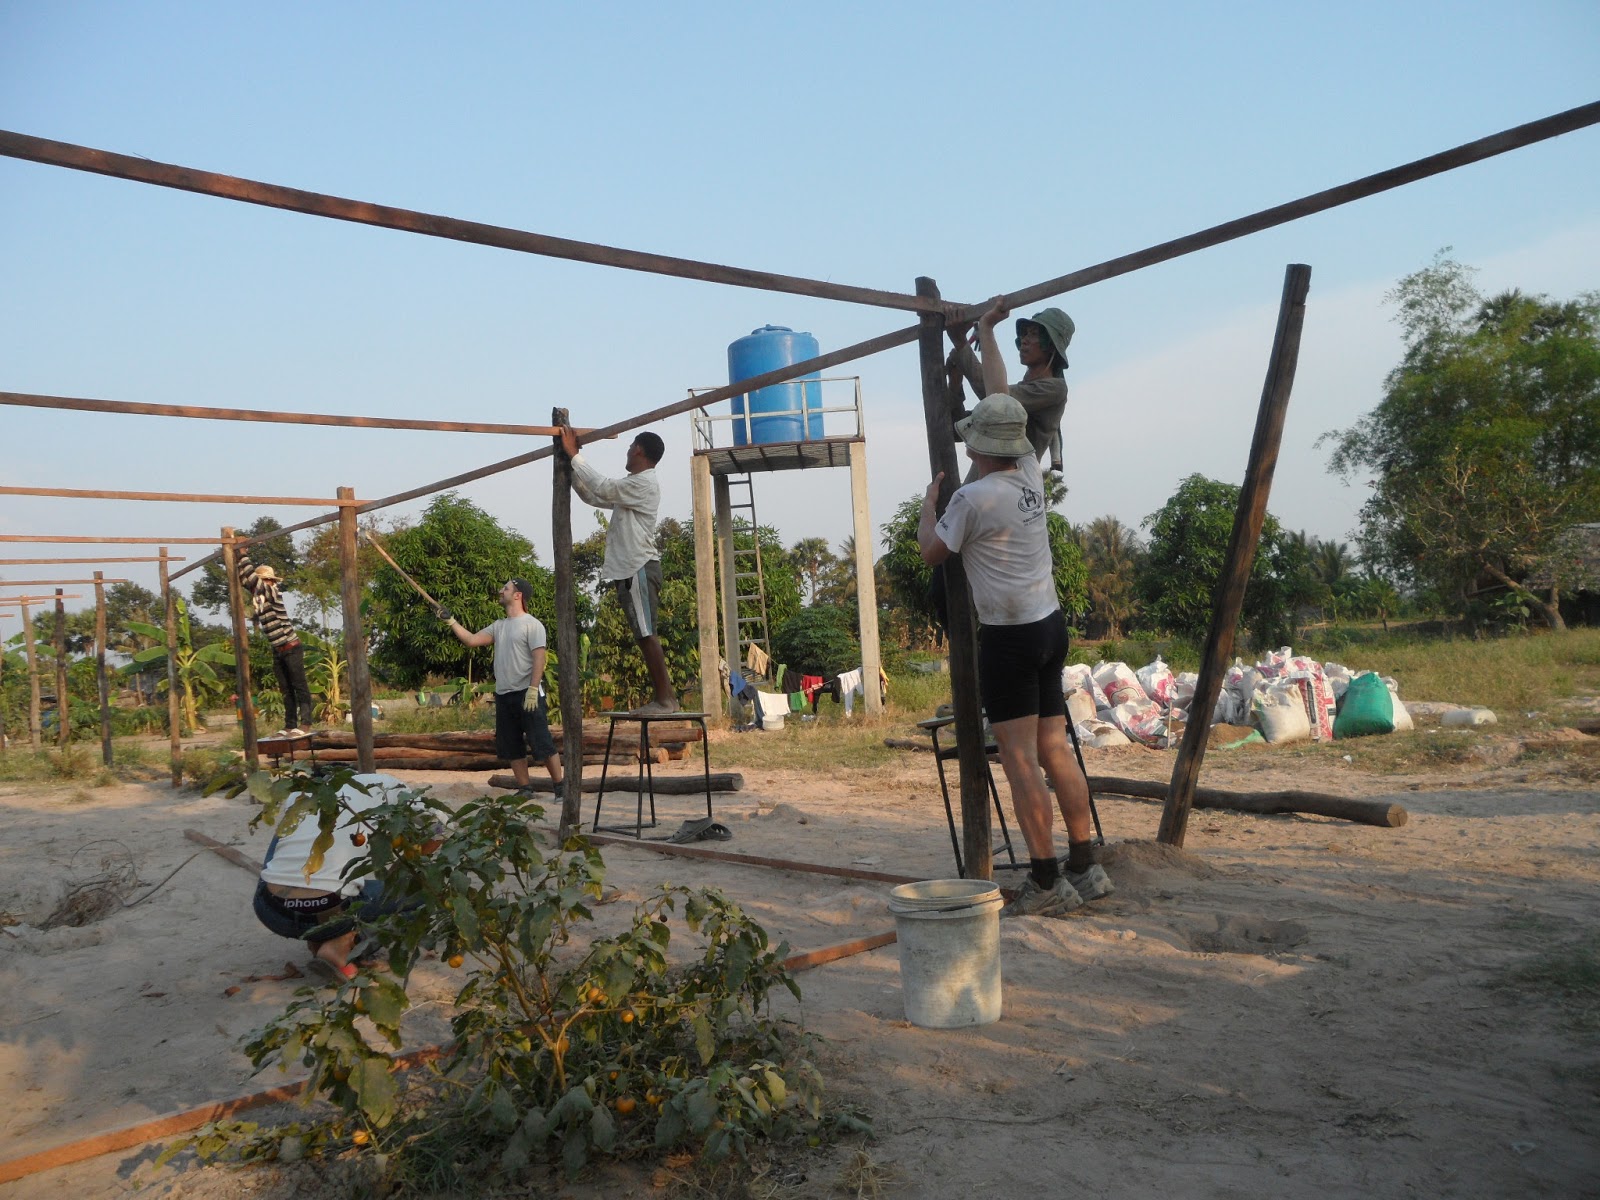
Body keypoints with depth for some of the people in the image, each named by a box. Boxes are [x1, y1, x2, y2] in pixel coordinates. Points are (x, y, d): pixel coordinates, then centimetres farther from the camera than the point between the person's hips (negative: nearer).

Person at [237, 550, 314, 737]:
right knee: (286, 690, 9)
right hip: (277, 651, 8)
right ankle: (290, 725, 12)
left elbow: (250, 578, -21)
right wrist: (236, 563, 1)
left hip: (291, 648, -8)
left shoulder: (272, 592, -13)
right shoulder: (258, 595, 7)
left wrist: (243, 556, -14)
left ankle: (305, 723, 0)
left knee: (299, 686, -3)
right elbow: (246, 581, 12)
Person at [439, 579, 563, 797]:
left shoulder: (532, 624, -8)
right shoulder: (498, 626, 15)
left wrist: (533, 689, -21)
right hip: (504, 696, 8)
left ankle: (560, 786, 0)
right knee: (512, 747, 11)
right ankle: (524, 788, 19)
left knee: (543, 744, -7)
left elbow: (539, 658, -14)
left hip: (527, 694, -8)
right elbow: (471, 640, 9)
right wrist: (450, 621, 5)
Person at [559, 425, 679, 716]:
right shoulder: (632, 485, 22)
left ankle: (664, 699, -9)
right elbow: (591, 495, 24)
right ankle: (665, 697, 11)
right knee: (644, 636, 9)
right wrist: (572, 461, 18)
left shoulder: (644, 483, -10)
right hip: (631, 570, 10)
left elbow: (602, 488, -19)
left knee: (647, 635, -11)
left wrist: (574, 454, -11)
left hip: (639, 570, -10)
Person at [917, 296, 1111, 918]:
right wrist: (986, 332, 31)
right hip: (1050, 626, 8)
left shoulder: (973, 497, -15)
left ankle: (1047, 882, -3)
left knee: (1021, 759, -5)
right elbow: (1000, 397, 19)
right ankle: (1085, 866, 17)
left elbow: (930, 552, -1)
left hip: (1008, 636, -8)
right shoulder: (1030, 472, 5)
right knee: (1055, 750, 12)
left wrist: (928, 502, 15)